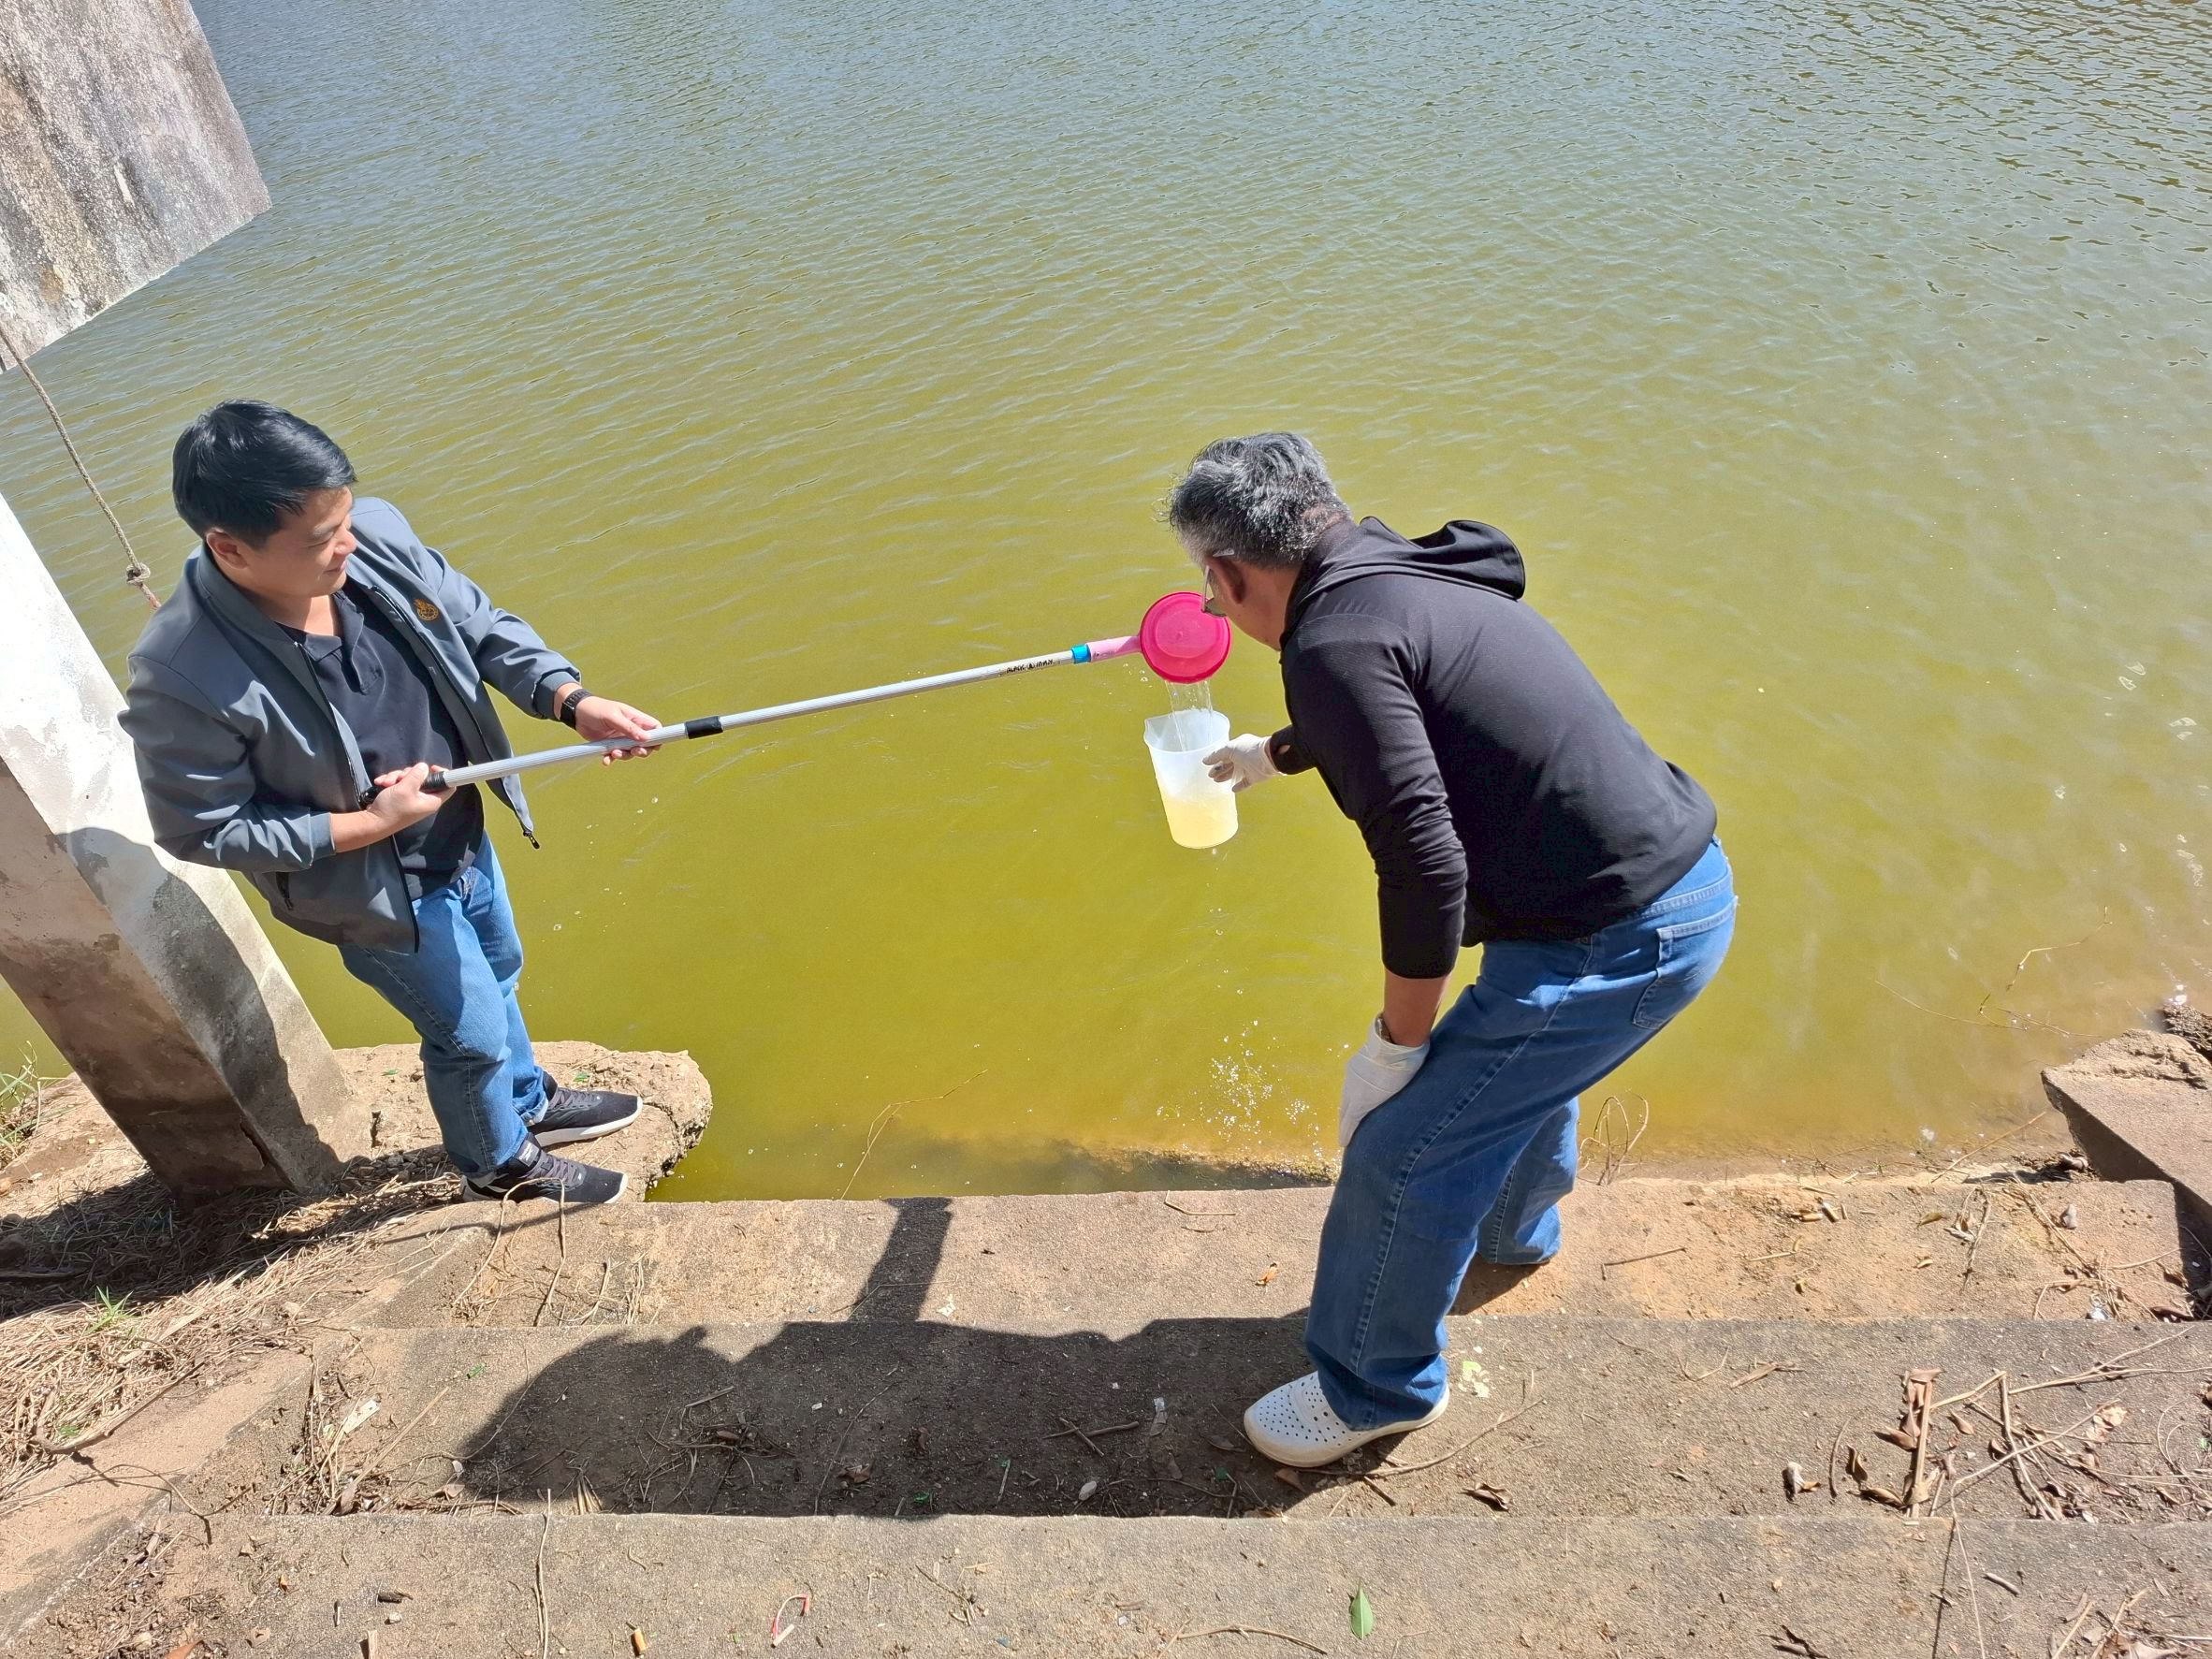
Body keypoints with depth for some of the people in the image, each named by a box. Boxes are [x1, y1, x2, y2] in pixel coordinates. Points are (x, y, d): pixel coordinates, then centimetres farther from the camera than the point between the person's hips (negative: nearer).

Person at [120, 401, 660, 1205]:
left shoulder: (378, 538, -20)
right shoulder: (184, 674, -33)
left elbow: (481, 626, -7)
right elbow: (201, 830, -21)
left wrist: (571, 700, -22)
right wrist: (367, 826, -25)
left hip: (462, 834, 6)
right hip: (378, 890, -6)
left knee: (497, 974, 29)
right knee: (472, 1033, 15)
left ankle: (531, 1101, 59)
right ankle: (501, 1163, 47)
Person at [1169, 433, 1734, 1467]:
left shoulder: (1334, 641, -20)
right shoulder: (1411, 578, 11)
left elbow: (1425, 865, -25)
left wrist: (1395, 1045, -11)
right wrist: (1270, 752, 50)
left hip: (1613, 941, -10)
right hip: (1693, 883, 10)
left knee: (1401, 1152, 4)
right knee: (1519, 1059, 34)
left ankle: (1374, 1389, 27)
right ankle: (1513, 1227, 61)